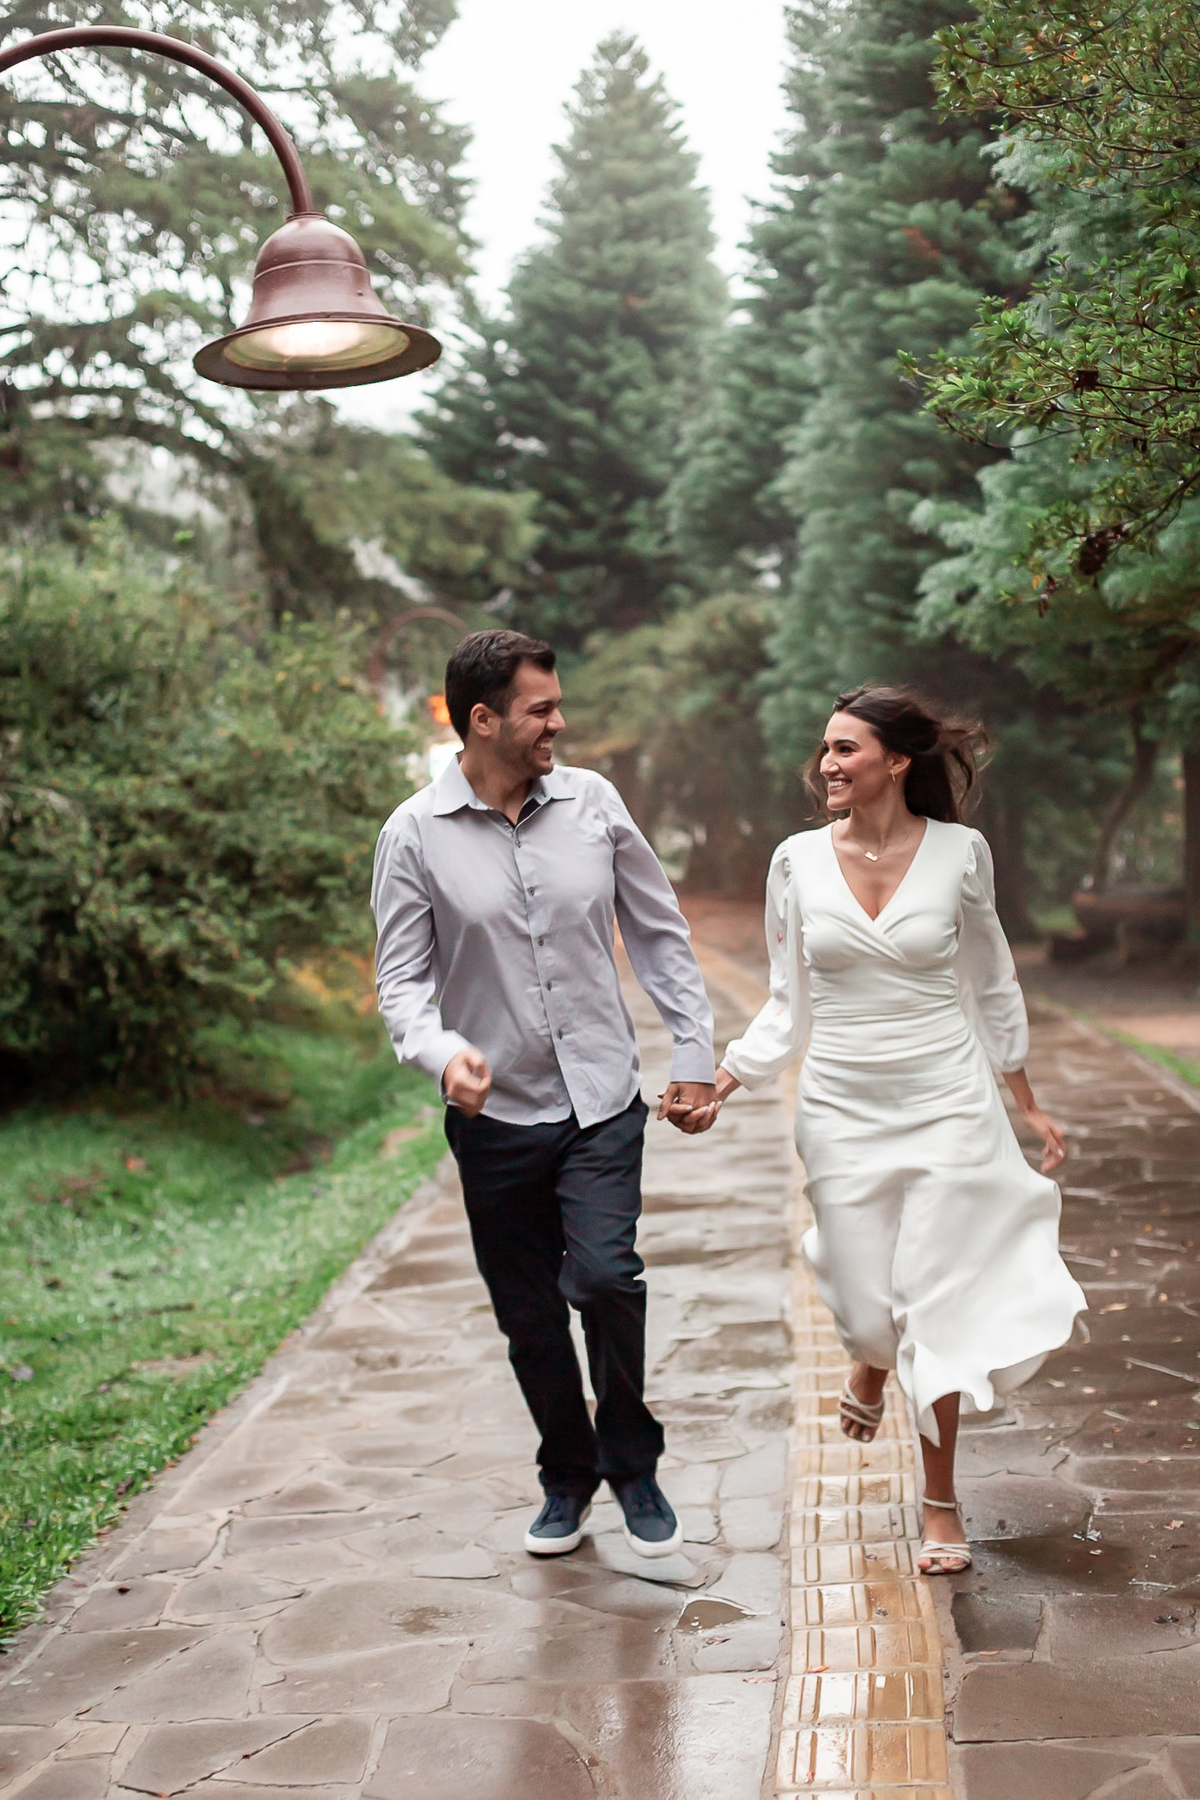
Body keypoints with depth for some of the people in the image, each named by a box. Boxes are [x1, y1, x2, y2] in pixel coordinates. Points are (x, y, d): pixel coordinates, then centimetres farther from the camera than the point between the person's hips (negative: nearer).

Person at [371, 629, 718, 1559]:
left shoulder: (591, 800, 1)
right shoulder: (416, 835, -6)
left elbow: (660, 933, 9)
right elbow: (402, 976, -4)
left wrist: (697, 1054, 8)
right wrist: (443, 1053, -25)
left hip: (601, 1102, 0)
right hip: (497, 1117, 0)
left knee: (604, 1275, -18)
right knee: (529, 1317, 9)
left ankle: (633, 1463, 8)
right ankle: (568, 1476, 34)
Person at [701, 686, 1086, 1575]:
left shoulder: (960, 852, -3)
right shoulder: (799, 860, 0)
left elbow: (991, 987, 9)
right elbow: (789, 1006, 6)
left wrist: (1027, 1102, 13)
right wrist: (720, 1086, -4)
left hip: (947, 1106, -1)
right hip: (844, 1111, 1)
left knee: (937, 1305, -1)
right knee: (868, 1308, 2)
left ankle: (942, 1504, 18)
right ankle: (871, 1365, 43)